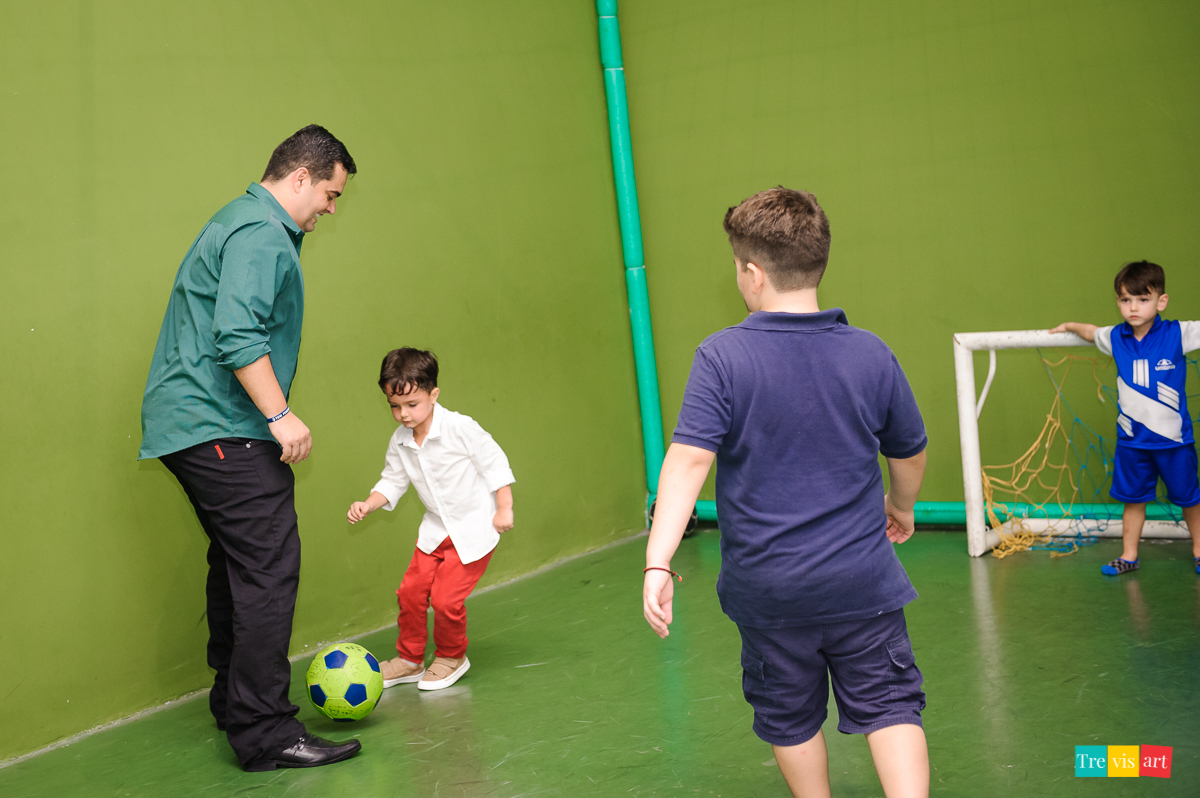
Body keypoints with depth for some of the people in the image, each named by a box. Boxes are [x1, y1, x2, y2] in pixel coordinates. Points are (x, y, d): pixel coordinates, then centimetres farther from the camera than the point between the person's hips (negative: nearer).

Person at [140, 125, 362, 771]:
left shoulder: (242, 223, 23)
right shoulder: (262, 234, -13)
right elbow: (237, 334, -25)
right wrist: (279, 415, -24)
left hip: (189, 425, 11)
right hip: (221, 428, -11)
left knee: (238, 560, 17)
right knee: (269, 565, -12)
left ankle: (233, 701, 29)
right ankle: (264, 732, -10)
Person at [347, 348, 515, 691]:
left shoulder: (461, 428, -20)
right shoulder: (399, 442, -3)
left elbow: (494, 463, -13)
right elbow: (392, 482, 8)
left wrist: (504, 509, -14)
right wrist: (367, 505, -9)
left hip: (475, 527, -6)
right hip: (436, 529, 6)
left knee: (445, 597, -11)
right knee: (411, 591, 3)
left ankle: (451, 657, 16)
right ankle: (409, 659, 24)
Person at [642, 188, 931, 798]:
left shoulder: (721, 357, -13)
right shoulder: (870, 354, -4)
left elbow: (688, 461, -22)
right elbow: (911, 456, 9)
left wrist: (657, 562, -22)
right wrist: (901, 507, 29)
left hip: (767, 584, -1)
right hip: (862, 580, 1)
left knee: (790, 717, 18)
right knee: (887, 705, 11)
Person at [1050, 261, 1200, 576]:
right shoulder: (1116, 338, 0)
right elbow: (1091, 331, 22)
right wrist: (1070, 326, 35)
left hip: (1173, 439, -3)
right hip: (1132, 440, 3)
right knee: (1133, 499, 13)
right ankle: (1129, 556, 24)